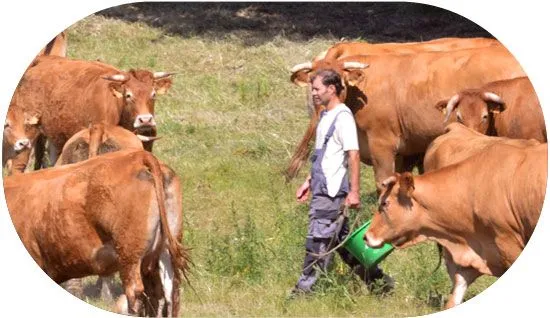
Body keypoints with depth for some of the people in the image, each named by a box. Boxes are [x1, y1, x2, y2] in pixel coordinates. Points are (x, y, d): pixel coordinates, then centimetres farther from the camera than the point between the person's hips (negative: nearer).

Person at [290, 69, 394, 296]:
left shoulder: (343, 117, -13)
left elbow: (353, 155, -18)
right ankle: (377, 279, 18)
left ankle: (305, 289, -2)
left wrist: (354, 192, -21)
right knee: (340, 239, 13)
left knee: (318, 241, -6)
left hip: (332, 192, -10)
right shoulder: (326, 116, 16)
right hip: (322, 190, 10)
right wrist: (309, 182, 24)